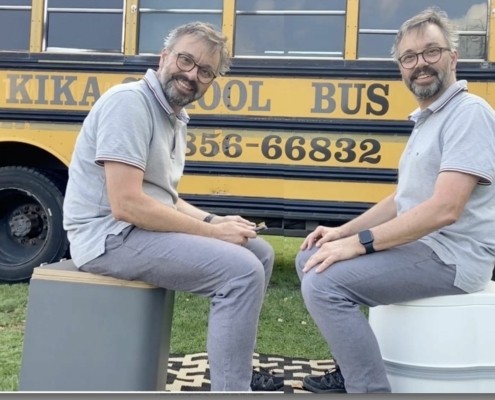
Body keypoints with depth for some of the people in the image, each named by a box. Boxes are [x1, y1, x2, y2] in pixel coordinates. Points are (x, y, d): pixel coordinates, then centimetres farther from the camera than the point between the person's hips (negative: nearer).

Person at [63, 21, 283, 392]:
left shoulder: (175, 118, 14)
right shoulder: (130, 102, -17)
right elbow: (126, 204, -25)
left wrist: (214, 221, -1)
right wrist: (212, 231, -18)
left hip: (146, 227, 10)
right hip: (112, 236, -10)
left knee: (260, 252, 11)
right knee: (242, 270, -22)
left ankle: (237, 370, 21)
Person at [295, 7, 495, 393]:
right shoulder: (426, 119, 18)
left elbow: (444, 209, -25)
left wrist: (359, 243, -21)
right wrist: (342, 232, 9)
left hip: (450, 257, -10)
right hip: (417, 243, 10)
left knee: (324, 283, -24)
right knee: (311, 258, 11)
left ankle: (370, 386, -12)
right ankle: (353, 368, 17)